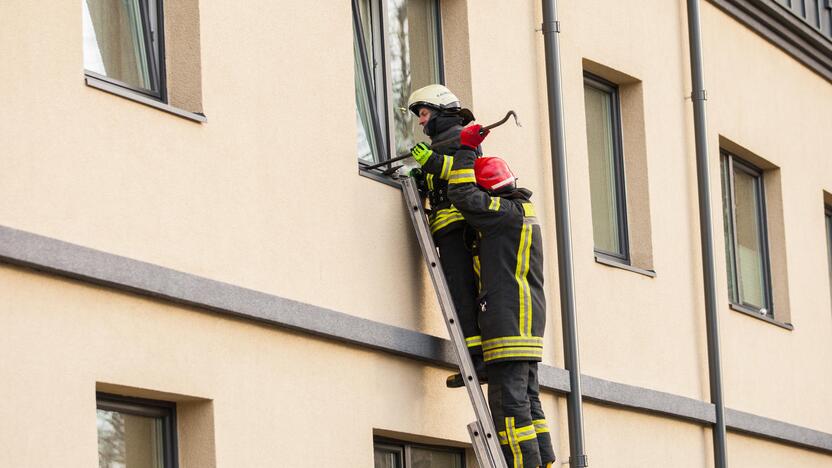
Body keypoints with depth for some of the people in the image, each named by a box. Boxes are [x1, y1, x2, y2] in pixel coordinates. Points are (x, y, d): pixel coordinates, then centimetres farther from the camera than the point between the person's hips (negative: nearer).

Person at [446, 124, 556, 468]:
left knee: (510, 403, -11)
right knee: (528, 402, 10)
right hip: (527, 323, 10)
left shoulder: (508, 212, -9)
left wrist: (466, 149, -6)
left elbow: (462, 196, -16)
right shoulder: (521, 213, 21)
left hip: (509, 321, -10)